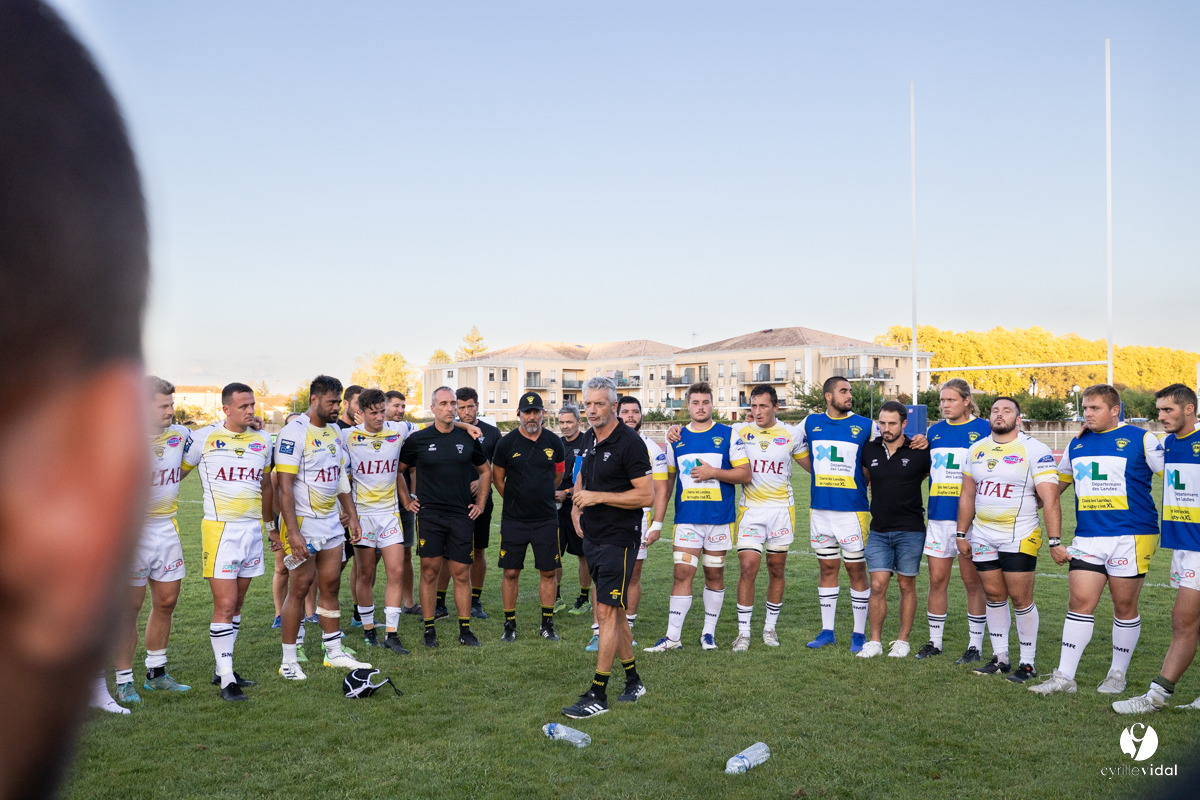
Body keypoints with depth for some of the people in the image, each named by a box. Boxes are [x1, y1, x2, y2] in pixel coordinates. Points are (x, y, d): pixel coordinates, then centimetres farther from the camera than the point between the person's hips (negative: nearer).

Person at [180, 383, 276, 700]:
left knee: (236, 604, 11)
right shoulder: (204, 438, -5)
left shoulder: (262, 440, 10)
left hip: (252, 529, 5)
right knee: (225, 604, -8)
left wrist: (270, 524, 26)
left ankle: (223, 670, 22)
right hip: (220, 529, -5)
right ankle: (226, 680, -3)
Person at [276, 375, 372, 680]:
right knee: (300, 587, -2)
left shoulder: (335, 430, 10)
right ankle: (289, 661, 8)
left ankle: (334, 652, 20)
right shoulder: (294, 433, -16)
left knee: (331, 585, 10)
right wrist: (292, 532, -23)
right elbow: (285, 486, -19)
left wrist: (352, 515, 15)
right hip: (303, 521, -7)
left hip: (331, 521, 7)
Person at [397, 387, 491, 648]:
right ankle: (429, 630, 11)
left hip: (462, 516, 1)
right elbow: (396, 470, 10)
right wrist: (406, 501, 5)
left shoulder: (468, 439, 5)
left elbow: (485, 471, 18)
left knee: (462, 573, 4)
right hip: (429, 516, -1)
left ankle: (465, 630, 12)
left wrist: (480, 504, 11)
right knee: (430, 571, 2)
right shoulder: (418, 439, 0)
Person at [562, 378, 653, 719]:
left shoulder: (629, 442, -15)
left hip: (619, 539, -8)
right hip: (592, 537, 9)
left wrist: (598, 497, -19)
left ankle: (597, 695, -3)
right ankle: (633, 681, 27)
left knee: (607, 612, -8)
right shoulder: (589, 438, 10)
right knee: (611, 611, 14)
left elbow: (647, 495, -18)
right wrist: (576, 506, 13)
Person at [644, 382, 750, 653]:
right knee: (682, 573, -6)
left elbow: (745, 474, -2)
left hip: (720, 518, -1)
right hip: (686, 518, 1)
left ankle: (709, 632, 19)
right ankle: (673, 636, -3)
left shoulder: (729, 435, 1)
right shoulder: (676, 439, 9)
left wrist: (713, 472, -15)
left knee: (714, 574, 8)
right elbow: (667, 478, 17)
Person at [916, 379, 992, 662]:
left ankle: (975, 646, 15)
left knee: (972, 581, 4)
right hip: (938, 516, 4)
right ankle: (934, 641, 19)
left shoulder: (983, 429, -4)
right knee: (937, 580, 7)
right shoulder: (934, 431, 11)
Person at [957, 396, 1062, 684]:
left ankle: (1027, 663, 9)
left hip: (1019, 538, -5)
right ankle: (1000, 658, 20)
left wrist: (1054, 541, -19)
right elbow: (968, 494, 16)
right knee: (994, 595, 10)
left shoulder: (1035, 450, -9)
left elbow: (1050, 499, -13)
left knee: (1020, 598, -2)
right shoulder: (977, 449, 8)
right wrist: (961, 534, 14)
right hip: (983, 536, 5)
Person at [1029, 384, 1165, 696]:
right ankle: (1064, 677, 2)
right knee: (1079, 602, -2)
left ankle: (1118, 674, 22)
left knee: (1125, 606, 6)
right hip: (1087, 538, 4)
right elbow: (1058, 482, 26)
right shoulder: (1077, 444, 12)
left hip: (1131, 536, -3)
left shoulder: (1141, 439, -2)